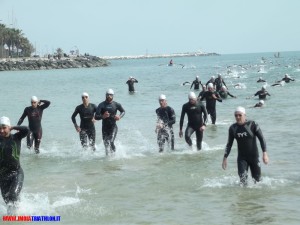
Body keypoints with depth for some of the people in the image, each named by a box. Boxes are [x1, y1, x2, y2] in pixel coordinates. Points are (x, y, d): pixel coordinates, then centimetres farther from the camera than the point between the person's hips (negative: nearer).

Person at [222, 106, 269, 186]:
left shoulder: (252, 124, -9)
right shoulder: (233, 128, 0)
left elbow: (261, 139, -9)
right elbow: (229, 144, 7)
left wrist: (264, 153, -18)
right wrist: (225, 158, 1)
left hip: (254, 156, -1)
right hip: (242, 158, 1)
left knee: (257, 180, 7)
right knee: (243, 180, -14)